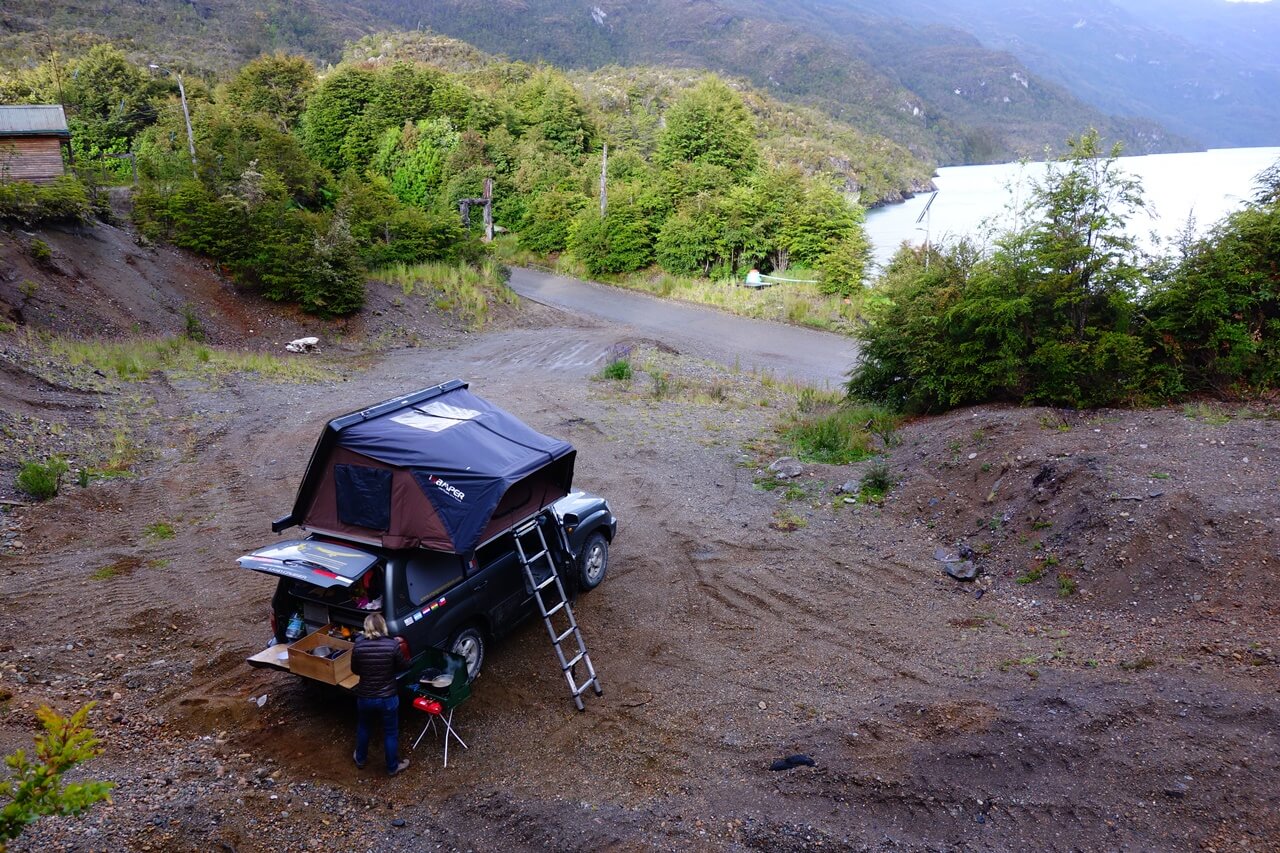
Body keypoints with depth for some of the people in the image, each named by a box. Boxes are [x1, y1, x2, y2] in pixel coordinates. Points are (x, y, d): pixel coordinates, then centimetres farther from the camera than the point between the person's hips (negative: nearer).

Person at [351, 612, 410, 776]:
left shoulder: (358, 646, -14)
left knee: (363, 728, 29)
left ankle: (360, 759, 48)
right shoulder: (393, 645, -19)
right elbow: (404, 666, -4)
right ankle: (392, 767, 33)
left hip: (364, 697, 2)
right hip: (388, 698, -2)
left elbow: (355, 670, 1)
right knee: (390, 733, 18)